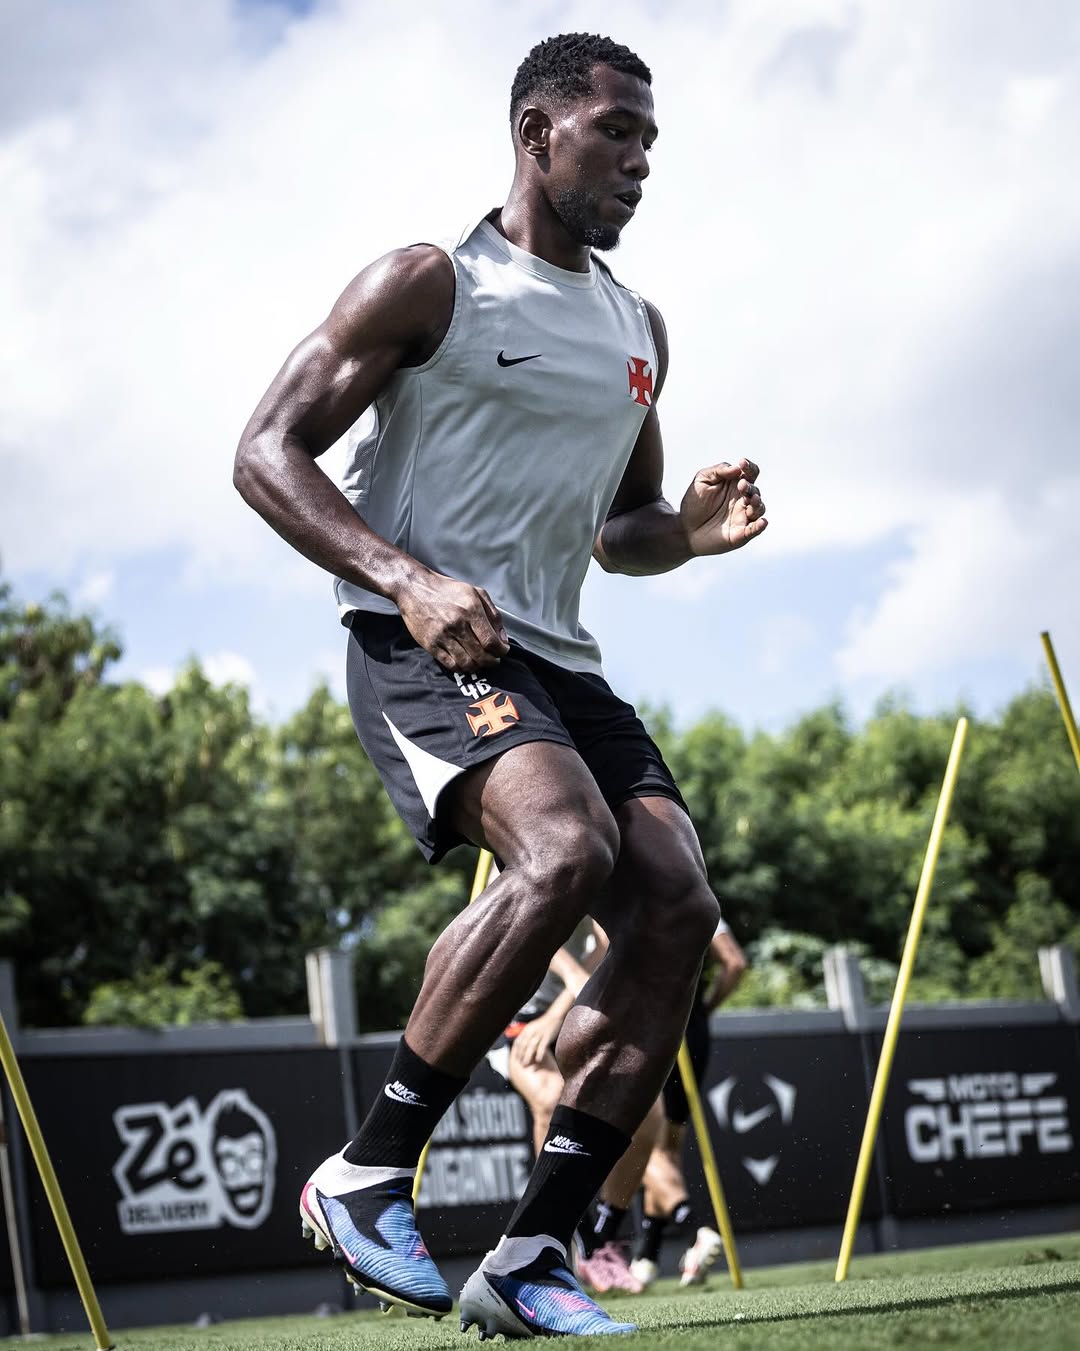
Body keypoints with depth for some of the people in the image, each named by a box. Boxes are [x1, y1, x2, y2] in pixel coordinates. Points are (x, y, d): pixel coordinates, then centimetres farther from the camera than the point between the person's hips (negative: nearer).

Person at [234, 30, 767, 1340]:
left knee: (678, 907, -12)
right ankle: (364, 1179, -18)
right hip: (419, 646, -7)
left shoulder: (639, 331, 20)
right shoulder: (430, 285, -1)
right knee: (566, 850, -32)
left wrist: (688, 528, 5)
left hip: (559, 662, 7)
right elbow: (267, 454, -6)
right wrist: (405, 580, -22)